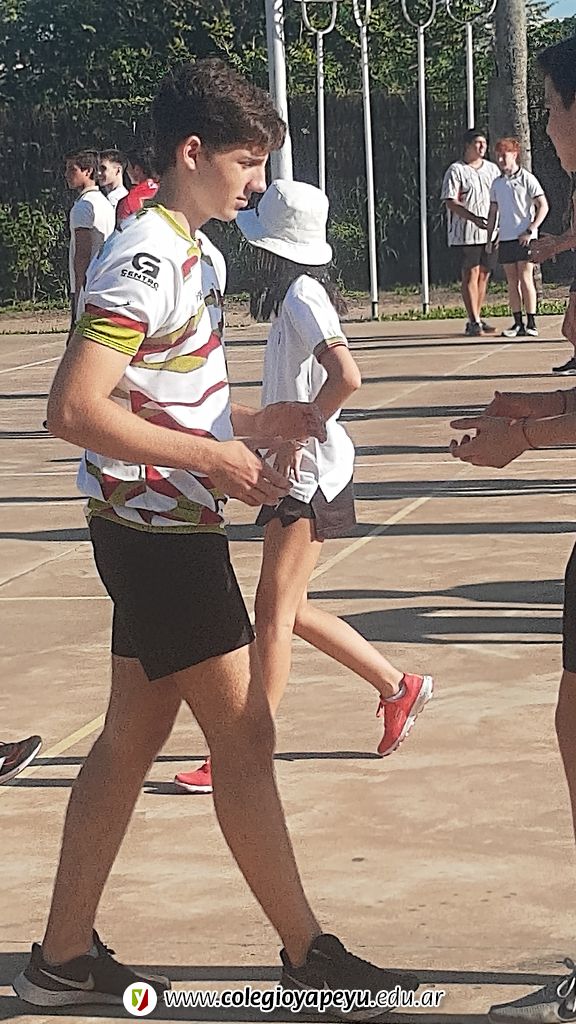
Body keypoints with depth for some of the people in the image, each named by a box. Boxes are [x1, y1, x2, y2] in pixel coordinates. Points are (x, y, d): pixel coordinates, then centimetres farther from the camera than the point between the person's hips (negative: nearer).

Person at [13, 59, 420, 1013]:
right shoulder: (145, 259, -18)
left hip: (164, 532, 10)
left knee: (131, 738, 12)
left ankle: (64, 956, 19)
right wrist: (215, 458, -21)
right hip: (159, 533, -10)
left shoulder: (197, 253, 13)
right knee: (245, 738, -3)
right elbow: (77, 409, -25)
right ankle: (309, 954, 7)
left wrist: (257, 422, 9)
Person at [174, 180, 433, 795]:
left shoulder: (301, 294, -17)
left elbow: (346, 376, -30)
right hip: (302, 469, 10)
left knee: (274, 612, -5)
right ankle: (397, 688, 25)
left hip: (309, 470, -10)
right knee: (288, 611, 14)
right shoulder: (301, 293, 13)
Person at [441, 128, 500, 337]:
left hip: (489, 232, 6)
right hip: (465, 233, -6)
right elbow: (450, 202, -11)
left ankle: (477, 318, 15)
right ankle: (474, 322, -8)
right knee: (470, 275, -7)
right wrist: (474, 218, -22)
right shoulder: (456, 170, -4)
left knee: (484, 274, 7)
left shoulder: (491, 169, 15)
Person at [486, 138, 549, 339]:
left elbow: (543, 206, -5)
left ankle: (531, 324, -5)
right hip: (505, 239, 5)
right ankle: (518, 323, 6)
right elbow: (493, 212, 19)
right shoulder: (496, 183, 12)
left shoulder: (527, 179, -3)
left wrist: (530, 231, -12)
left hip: (524, 238, -5)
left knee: (526, 279, -8)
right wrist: (489, 237, 13)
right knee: (512, 282, 4)